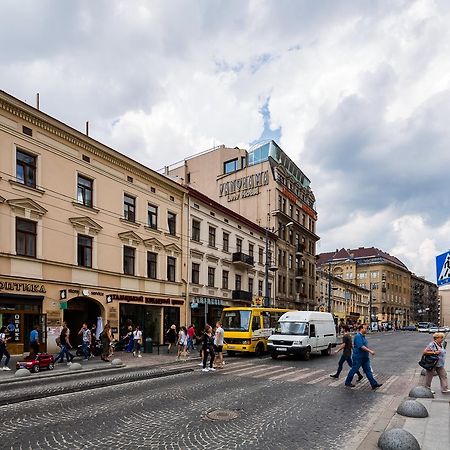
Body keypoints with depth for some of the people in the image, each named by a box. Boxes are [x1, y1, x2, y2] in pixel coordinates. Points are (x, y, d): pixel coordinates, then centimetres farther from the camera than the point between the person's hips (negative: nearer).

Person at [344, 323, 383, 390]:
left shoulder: (363, 336, 12)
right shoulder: (358, 336, -19)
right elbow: (361, 346, -26)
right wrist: (370, 351, -26)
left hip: (364, 357, 9)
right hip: (358, 357, -9)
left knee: (368, 371, 6)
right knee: (354, 370, 4)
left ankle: (374, 384, 6)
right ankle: (347, 382, 18)